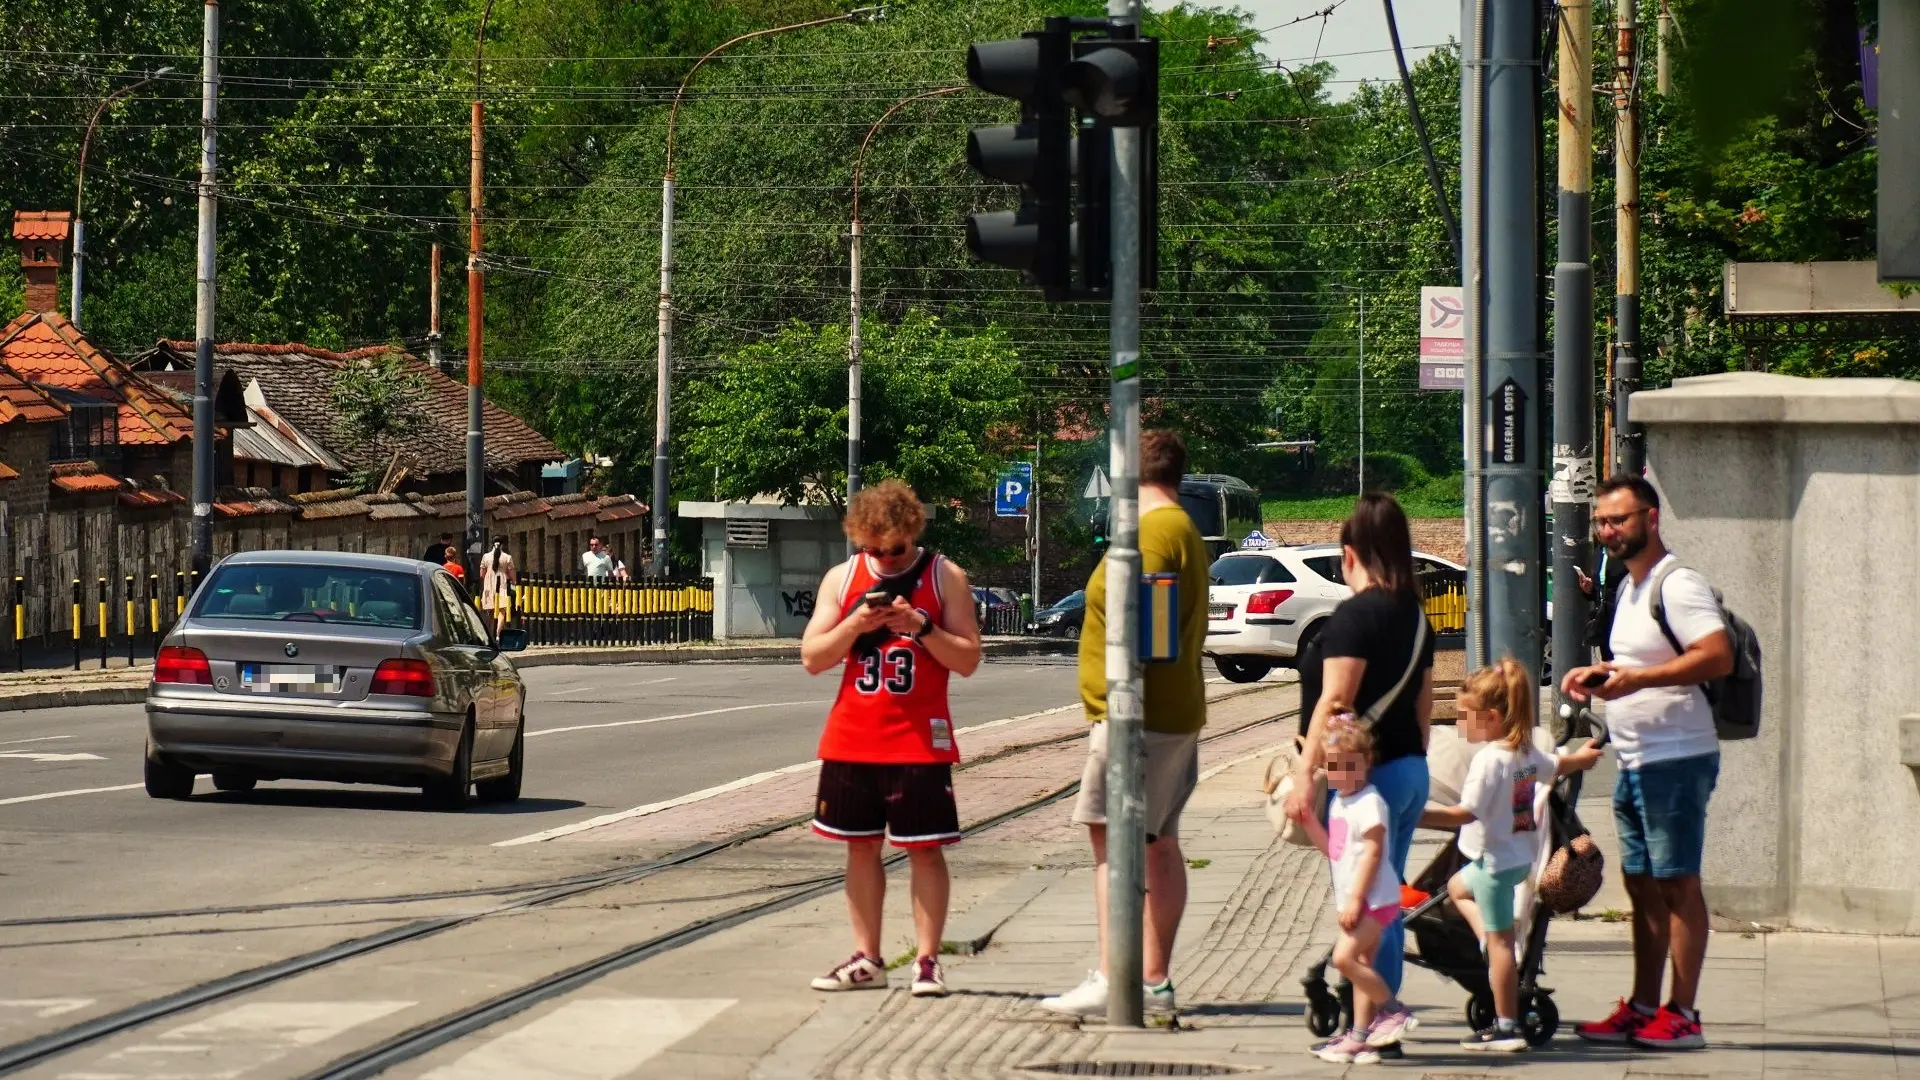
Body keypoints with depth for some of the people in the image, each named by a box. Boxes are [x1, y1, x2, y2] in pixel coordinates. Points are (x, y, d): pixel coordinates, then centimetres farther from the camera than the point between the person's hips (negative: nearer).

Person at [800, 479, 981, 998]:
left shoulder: (945, 577, -2)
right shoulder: (842, 579, 6)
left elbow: (968, 660, -4)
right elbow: (811, 657, 3)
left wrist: (922, 628, -19)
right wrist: (854, 626, -14)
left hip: (920, 741, -3)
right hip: (852, 739, 3)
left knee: (925, 850, -3)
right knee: (861, 845, 7)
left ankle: (928, 961, 0)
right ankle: (866, 960, 13)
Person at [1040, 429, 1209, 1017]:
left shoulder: (1153, 532, -14)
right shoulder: (1183, 530, 19)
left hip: (1138, 715, -11)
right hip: (1176, 713, 11)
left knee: (1112, 837, -14)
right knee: (1158, 843, 12)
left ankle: (1111, 982, -20)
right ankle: (1154, 978, 15)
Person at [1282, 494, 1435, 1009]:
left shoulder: (1355, 614, -13)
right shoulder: (1414, 613, 12)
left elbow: (1335, 701, -20)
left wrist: (1304, 771, -21)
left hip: (1369, 771, -9)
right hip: (1411, 770, 9)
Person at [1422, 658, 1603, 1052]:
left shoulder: (1489, 759, -23)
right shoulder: (1528, 752, 5)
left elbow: (1466, 813, -28)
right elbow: (1557, 767, 25)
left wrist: (1420, 817, -28)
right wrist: (1584, 757, 46)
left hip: (1496, 860, -9)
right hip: (1522, 854, 9)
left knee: (1500, 941, -3)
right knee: (1458, 886, 31)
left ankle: (1507, 1027, 1)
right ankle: (1491, 944, 20)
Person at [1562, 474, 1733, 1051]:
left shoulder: (1678, 587, -13)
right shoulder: (1629, 589, 18)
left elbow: (1718, 656, -25)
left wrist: (1636, 679, -25)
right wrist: (1601, 675, 11)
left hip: (1676, 759, -10)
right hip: (1635, 761, 10)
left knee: (1676, 884, -7)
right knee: (1642, 885, 12)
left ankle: (1682, 1015, -5)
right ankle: (1643, 1009, 17)